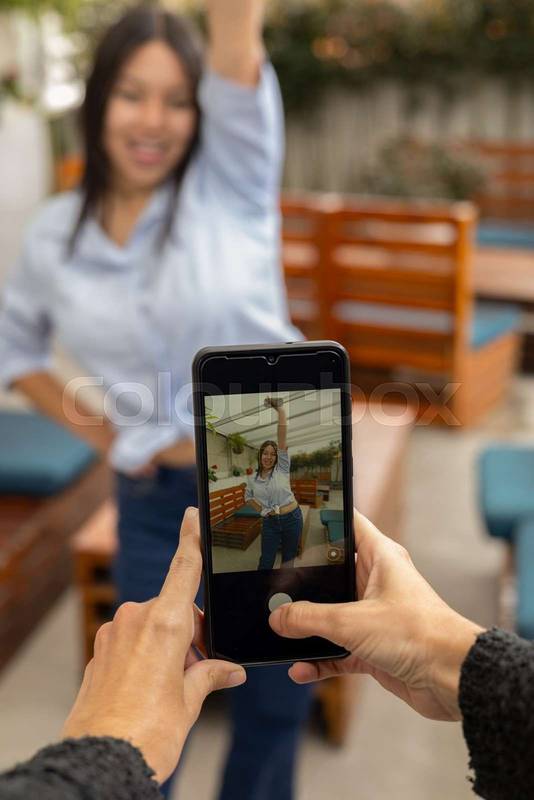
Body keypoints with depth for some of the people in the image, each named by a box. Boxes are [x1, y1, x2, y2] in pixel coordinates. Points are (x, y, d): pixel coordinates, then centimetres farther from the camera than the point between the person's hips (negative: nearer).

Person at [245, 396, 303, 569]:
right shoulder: (253, 479, 2)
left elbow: (282, 436, -15)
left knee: (288, 558, 11)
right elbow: (248, 497, 22)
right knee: (266, 562, 2)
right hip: (270, 522, 2)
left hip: (292, 518, -2)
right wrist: (261, 510, 5)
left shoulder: (282, 469, -7)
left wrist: (279, 408, -19)